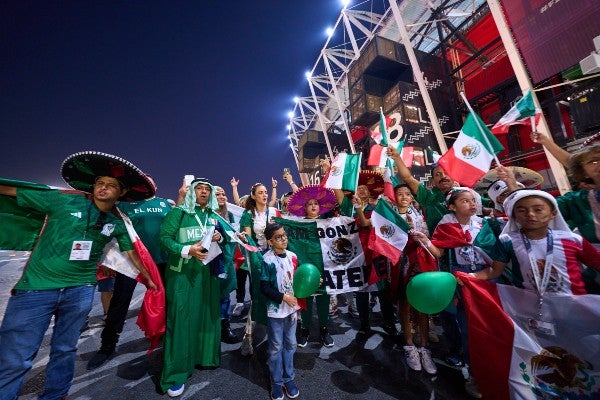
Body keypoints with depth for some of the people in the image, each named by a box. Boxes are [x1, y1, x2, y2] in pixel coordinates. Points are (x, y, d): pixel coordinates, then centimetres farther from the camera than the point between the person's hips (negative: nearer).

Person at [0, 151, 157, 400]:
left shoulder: (118, 223, 3)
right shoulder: (63, 201, -5)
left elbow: (131, 252, 11)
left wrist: (148, 278, 14)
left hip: (81, 291, 3)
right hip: (36, 287, -2)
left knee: (64, 351, 15)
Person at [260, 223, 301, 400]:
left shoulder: (292, 256, -4)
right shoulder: (267, 260, -19)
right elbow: (264, 288, -17)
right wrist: (283, 297, -20)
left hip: (292, 309, 5)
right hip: (276, 310, -4)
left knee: (290, 344, 19)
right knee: (276, 347, 14)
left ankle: (289, 378, 40)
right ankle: (277, 382, 36)